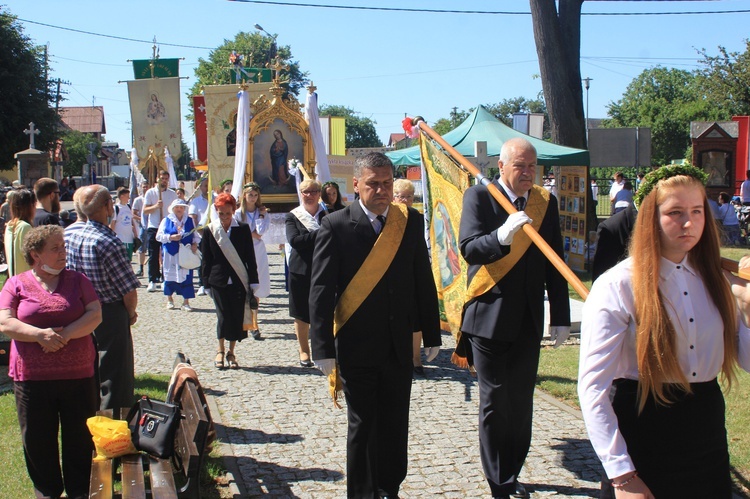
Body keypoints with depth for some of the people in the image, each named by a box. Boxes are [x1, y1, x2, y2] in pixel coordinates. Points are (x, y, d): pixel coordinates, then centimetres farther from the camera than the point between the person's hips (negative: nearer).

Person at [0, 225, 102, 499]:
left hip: (78, 373, 1)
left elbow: (95, 314, -3)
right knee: (37, 438, 9)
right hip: (32, 376, 0)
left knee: (80, 436, 7)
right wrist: (40, 335, -20)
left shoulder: (77, 280, 7)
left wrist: (65, 334, -17)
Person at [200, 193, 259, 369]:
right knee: (224, 317, -4)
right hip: (219, 281, -1)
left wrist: (253, 281, 0)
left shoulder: (243, 229, 2)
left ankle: (231, 352, 18)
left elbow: (250, 257, 4)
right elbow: (206, 260, 5)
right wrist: (207, 283, 1)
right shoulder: (209, 231, 2)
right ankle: (221, 351, 17)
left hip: (239, 281, 1)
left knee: (237, 318, 2)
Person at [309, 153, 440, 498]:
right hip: (356, 348, -3)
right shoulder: (336, 226, -8)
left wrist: (431, 334, 7)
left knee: (395, 424, 13)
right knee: (362, 425, 7)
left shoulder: (411, 222, 2)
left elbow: (424, 281, 6)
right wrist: (323, 349, -13)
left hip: (399, 345, 3)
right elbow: (321, 292, -9)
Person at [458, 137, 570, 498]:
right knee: (495, 402, 2)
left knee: (521, 403, 10)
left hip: (528, 320, 4)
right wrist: (502, 235, -38)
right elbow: (469, 249, -19)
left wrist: (560, 317, 6)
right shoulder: (479, 197, -6)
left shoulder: (545, 202, 6)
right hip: (489, 317, -4)